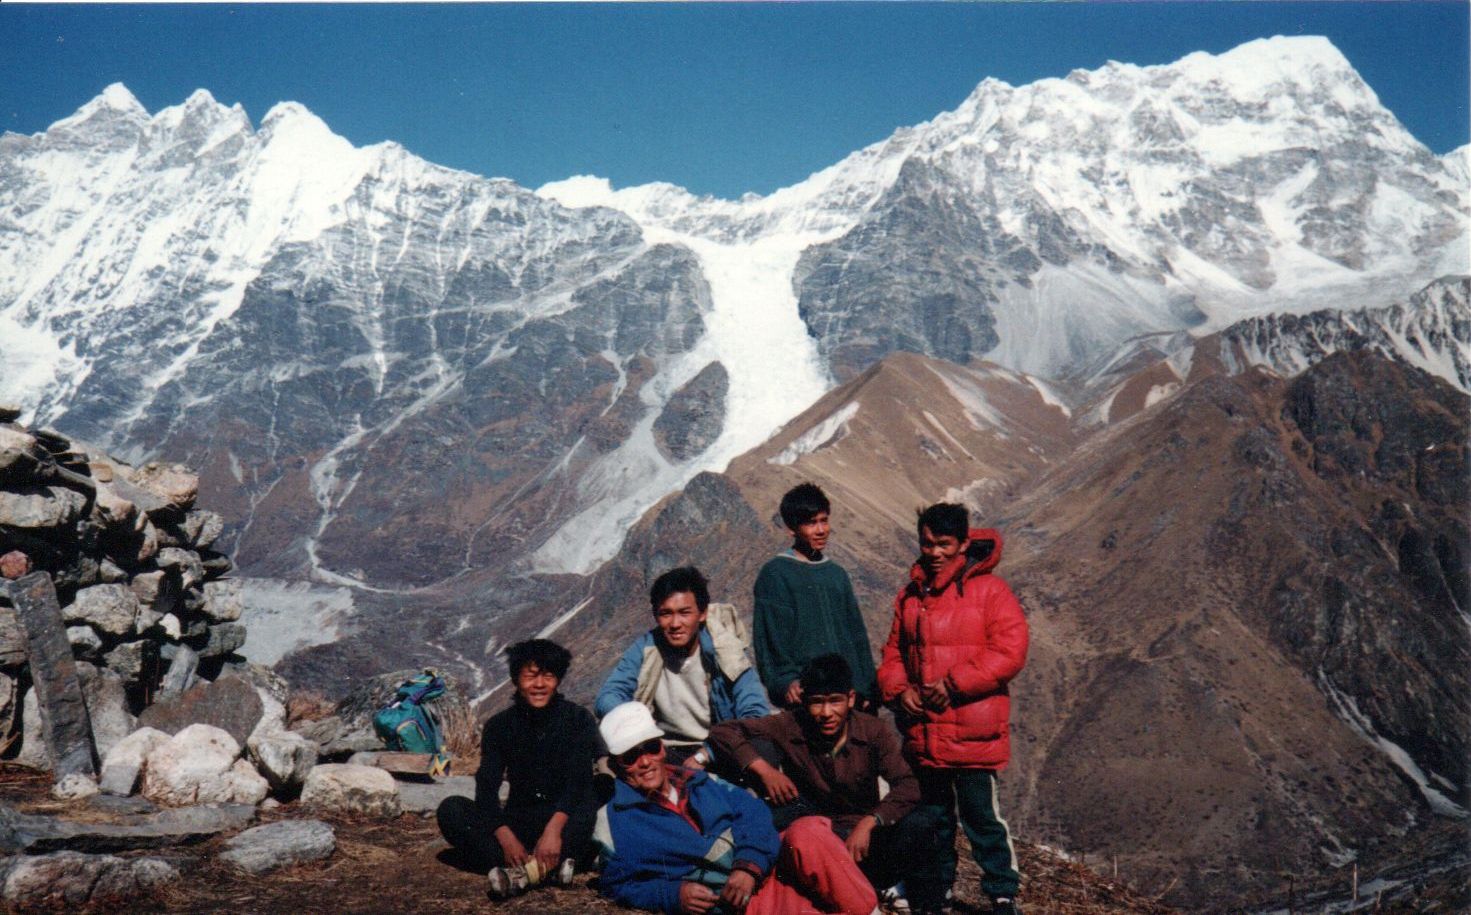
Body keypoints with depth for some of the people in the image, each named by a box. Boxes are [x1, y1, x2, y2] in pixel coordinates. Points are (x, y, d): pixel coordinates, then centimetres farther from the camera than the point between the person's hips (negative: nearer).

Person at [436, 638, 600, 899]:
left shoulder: (578, 719, -2)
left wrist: (554, 829, -35)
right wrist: (506, 838, -26)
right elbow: (486, 788, -8)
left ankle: (523, 872, -43)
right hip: (519, 823, 3)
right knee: (451, 809, -21)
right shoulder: (500, 726, 4)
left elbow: (578, 781, -16)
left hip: (565, 822, -3)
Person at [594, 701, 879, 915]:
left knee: (807, 832, -29)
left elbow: (752, 811, 7)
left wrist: (749, 865, -12)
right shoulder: (613, 824, 8)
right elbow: (617, 886, 8)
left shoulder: (699, 781, 17)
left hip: (768, 869, 4)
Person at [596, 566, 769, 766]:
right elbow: (607, 698, -6)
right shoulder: (646, 648, 0)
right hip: (665, 751, 2)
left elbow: (756, 714, -15)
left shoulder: (724, 650, -7)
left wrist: (704, 755, -27)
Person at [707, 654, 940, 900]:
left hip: (861, 831, 0)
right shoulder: (789, 728, -10)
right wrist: (763, 768, -26)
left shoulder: (875, 732, -10)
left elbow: (908, 787, -20)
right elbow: (721, 731, -12)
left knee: (918, 827, -31)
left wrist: (868, 823, -35)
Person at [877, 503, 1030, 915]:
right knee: (930, 819, 16)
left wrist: (954, 684, -17)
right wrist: (898, 688, -3)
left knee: (981, 816, -1)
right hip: (922, 731, 6)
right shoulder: (910, 596, 12)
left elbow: (1010, 650, -15)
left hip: (973, 735, -5)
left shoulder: (988, 590, -6)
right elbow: (894, 651, 18)